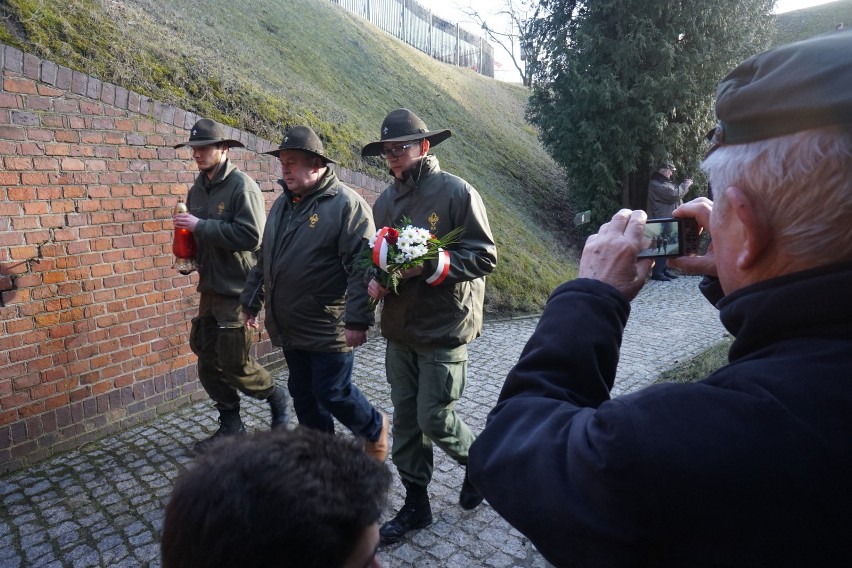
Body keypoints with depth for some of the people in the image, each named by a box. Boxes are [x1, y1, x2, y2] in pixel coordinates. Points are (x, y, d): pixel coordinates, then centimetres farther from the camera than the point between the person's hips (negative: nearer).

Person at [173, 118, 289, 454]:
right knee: (209, 363, 10)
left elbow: (250, 235, -25)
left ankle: (277, 398, 25)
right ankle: (231, 426, 26)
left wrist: (201, 226, -21)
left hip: (238, 290, -8)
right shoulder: (198, 189, 11)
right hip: (210, 288, 8)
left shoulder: (242, 186, -13)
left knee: (235, 365, -3)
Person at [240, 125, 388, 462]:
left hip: (328, 329, -8)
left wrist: (357, 321, -24)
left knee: (333, 393, 0)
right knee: (303, 394, 16)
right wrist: (251, 301, 21)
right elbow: (264, 258, 20)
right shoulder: (284, 203, 12)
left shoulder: (346, 204, -14)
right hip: (290, 326, 8)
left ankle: (375, 430, 28)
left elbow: (361, 268, -20)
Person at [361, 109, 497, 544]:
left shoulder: (456, 192, -11)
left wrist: (432, 266, -25)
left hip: (443, 331, -6)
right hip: (399, 330, 6)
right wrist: (375, 278, -3)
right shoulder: (386, 200, 8)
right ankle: (415, 505, 30)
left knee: (434, 419, 0)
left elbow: (484, 256, -13)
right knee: (406, 419, 12)